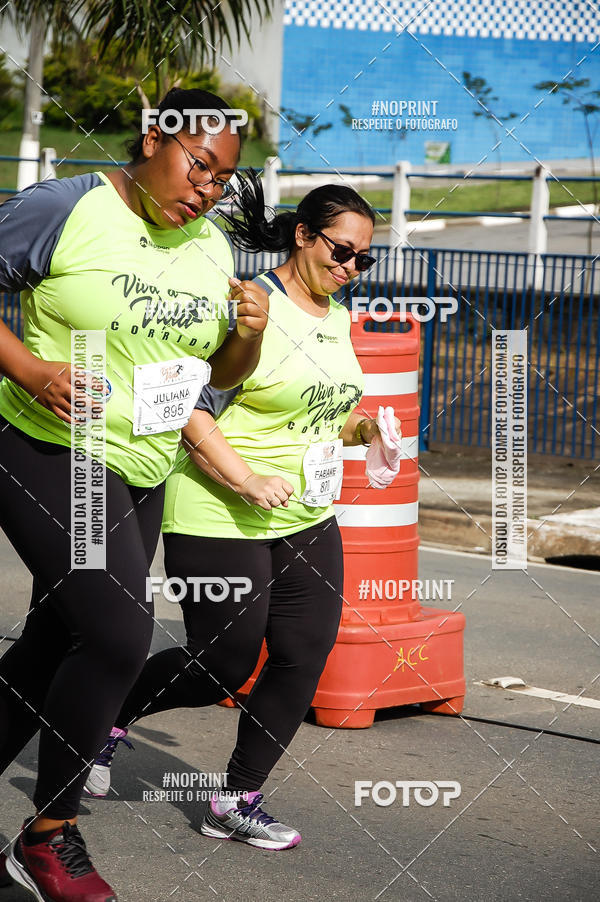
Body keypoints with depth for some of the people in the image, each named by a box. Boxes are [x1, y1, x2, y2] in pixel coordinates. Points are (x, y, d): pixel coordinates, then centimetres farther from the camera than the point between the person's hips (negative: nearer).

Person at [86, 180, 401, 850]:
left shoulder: (336, 318, 11)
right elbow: (190, 411, -18)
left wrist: (361, 429, 4)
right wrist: (246, 479, -26)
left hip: (308, 519, 8)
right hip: (221, 520, -8)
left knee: (305, 656, 1)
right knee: (222, 669, -1)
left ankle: (237, 800, 14)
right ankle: (112, 713, 26)